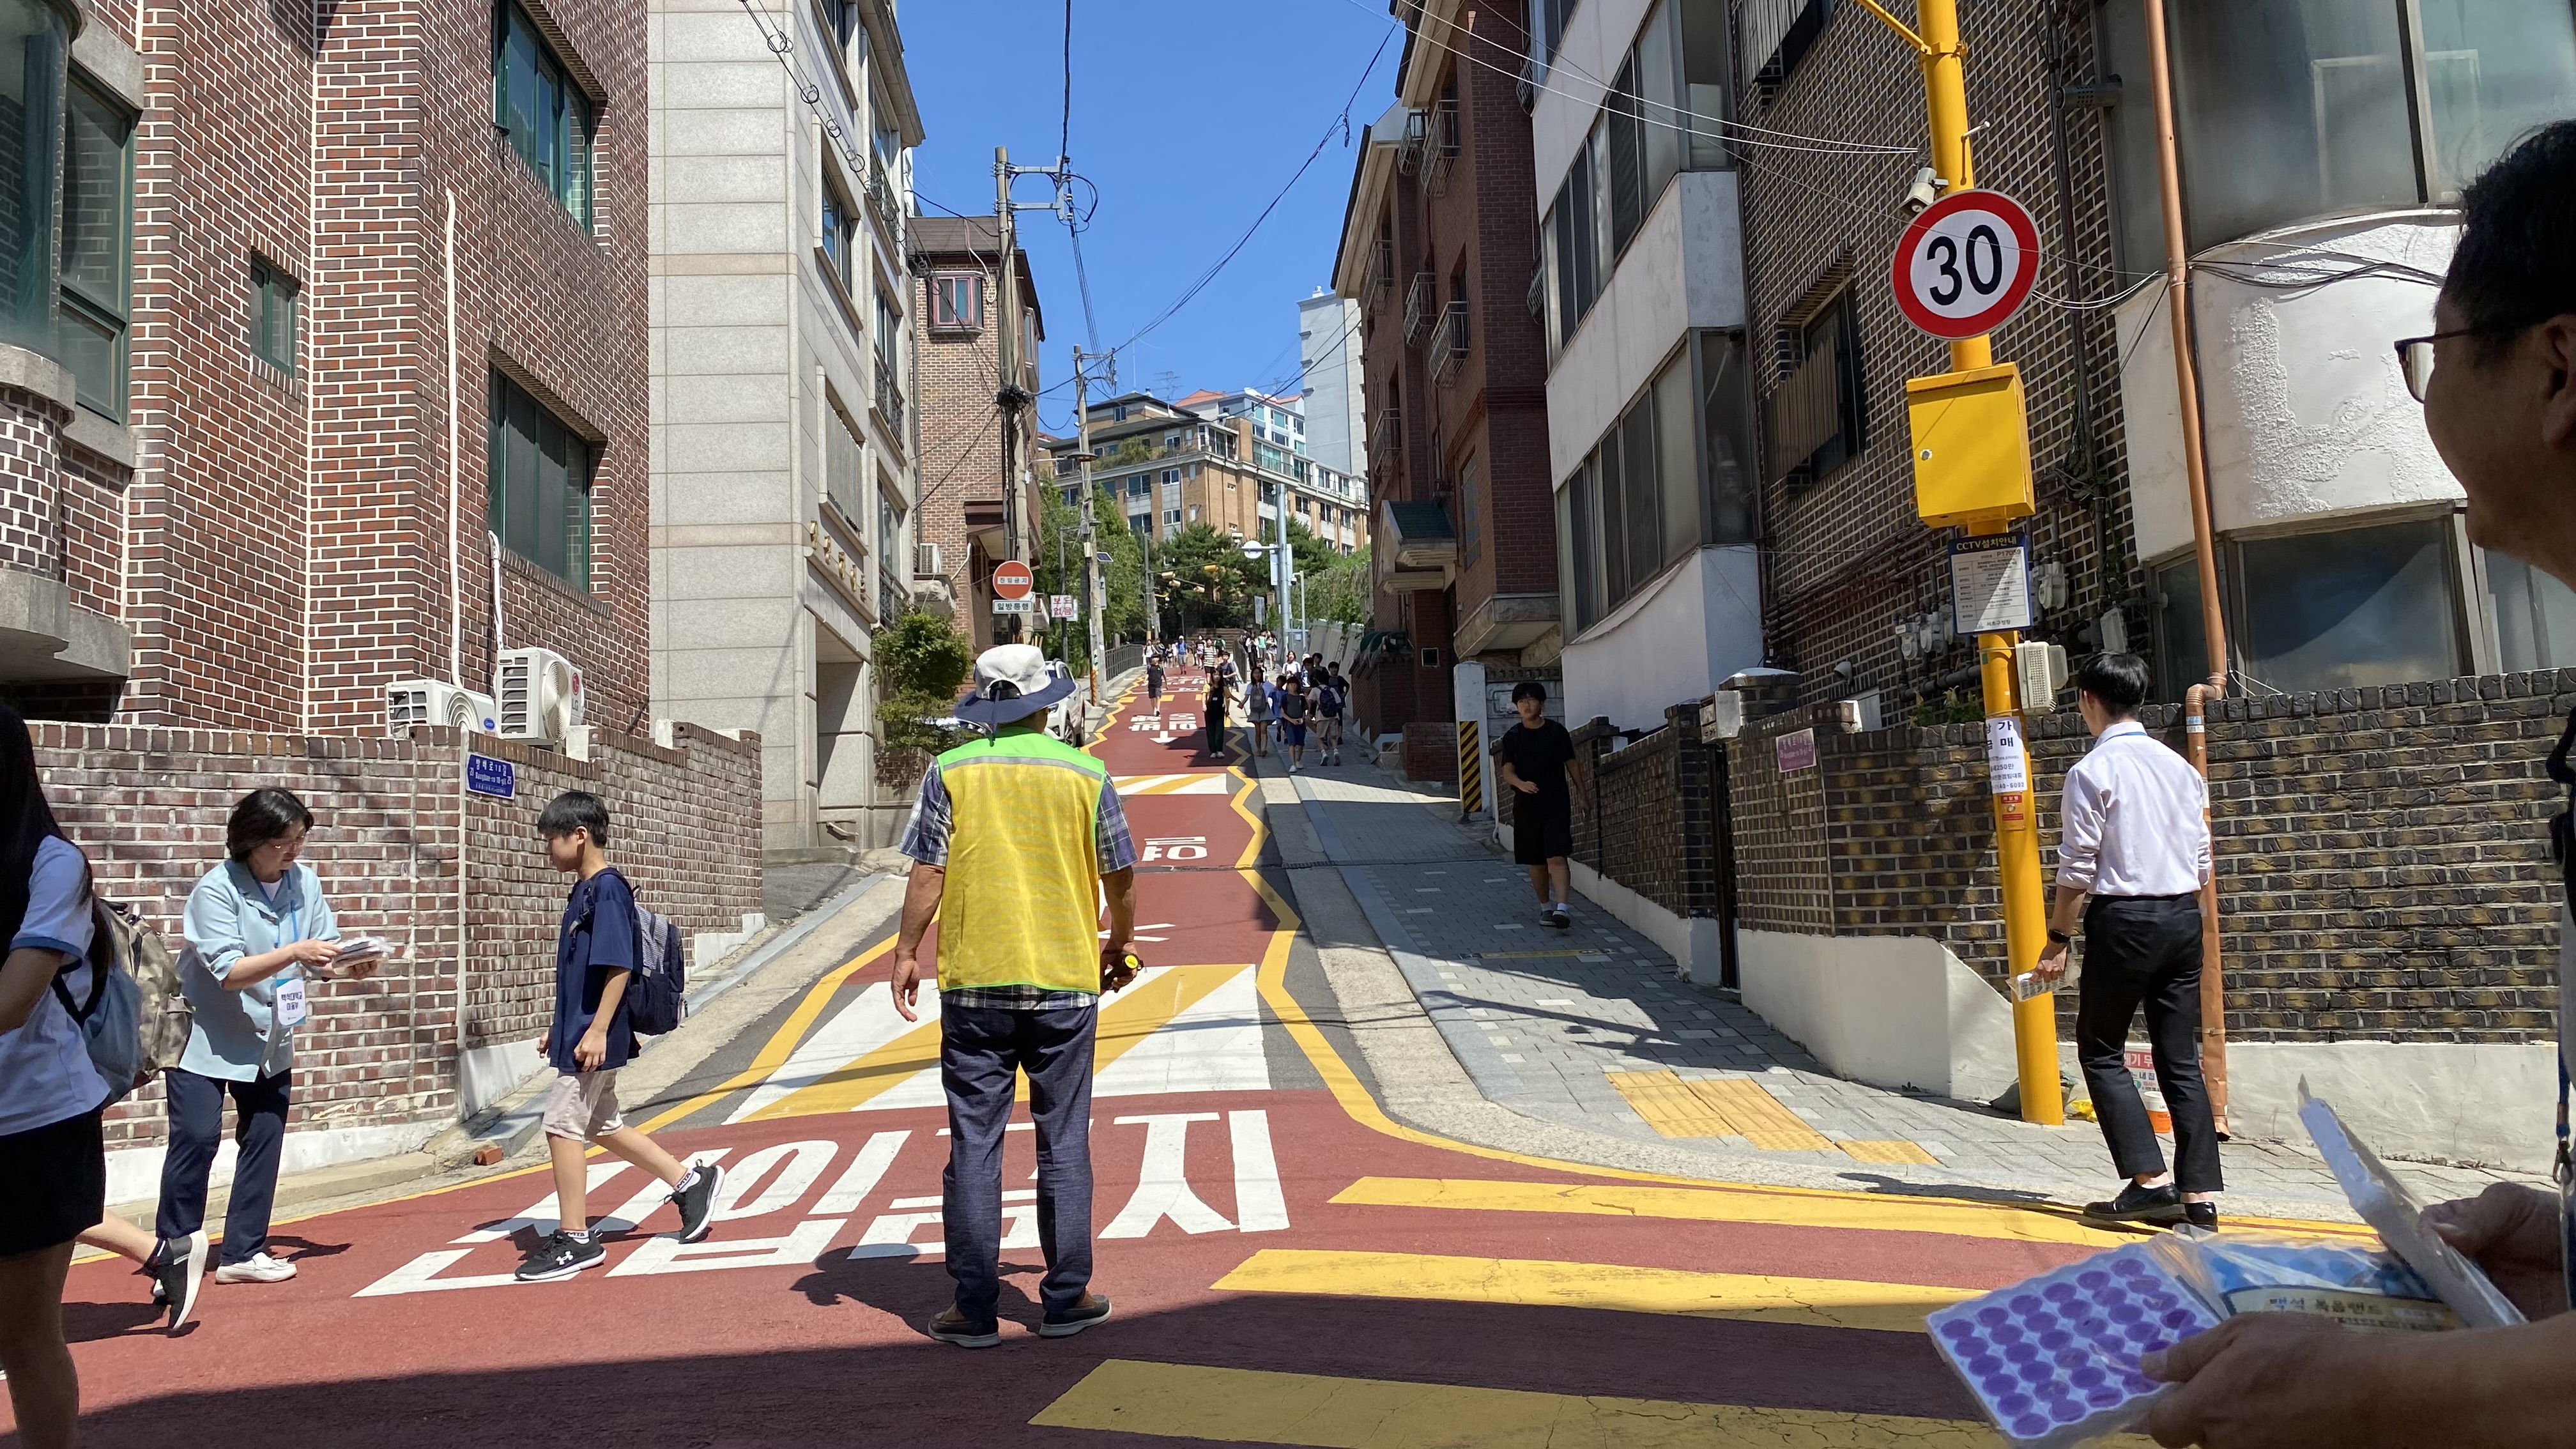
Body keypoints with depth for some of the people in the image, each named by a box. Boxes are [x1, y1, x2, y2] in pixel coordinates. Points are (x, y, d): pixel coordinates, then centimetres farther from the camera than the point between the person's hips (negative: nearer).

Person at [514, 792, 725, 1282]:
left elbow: (619, 966, -21)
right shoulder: (585, 891, 13)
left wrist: (597, 1030, -23)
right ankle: (690, 1181, 26)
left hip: (594, 1038, -10)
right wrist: (559, 1027, 22)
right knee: (602, 1126, 17)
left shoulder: (608, 890, -16)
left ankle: (574, 1239, 6)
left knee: (563, 1126, -4)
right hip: (579, 1033, 10)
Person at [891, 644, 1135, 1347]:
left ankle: (975, 1309, 9)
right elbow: (1120, 878, 6)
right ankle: (1065, 1297, 16)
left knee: (974, 1145, 5)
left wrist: (906, 953, 7)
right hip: (1065, 980, 0)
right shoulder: (1086, 774, 1)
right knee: (1064, 1143, 9)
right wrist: (1118, 945, 22)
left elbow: (928, 874, -4)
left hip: (973, 981, 0)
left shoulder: (951, 772, -2)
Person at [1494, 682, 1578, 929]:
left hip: (1556, 803, -3)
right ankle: (1546, 907, 26)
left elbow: (1571, 765, 6)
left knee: (1556, 857, -15)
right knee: (1535, 861, 10)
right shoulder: (1512, 737, 4)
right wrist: (1521, 784, -23)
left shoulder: (1557, 732, 0)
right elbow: (1507, 772, -2)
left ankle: (1562, 907, -24)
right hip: (1526, 805, 3)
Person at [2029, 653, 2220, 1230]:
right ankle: (2198, 1194, 8)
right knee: (2181, 1058, 8)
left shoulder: (2091, 771, -9)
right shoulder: (2180, 766, 11)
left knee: (2101, 1051, 5)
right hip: (2183, 917, 7)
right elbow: (2202, 859, 13)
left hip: (2123, 918, -6)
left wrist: (2058, 937, -4)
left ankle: (2149, 1179, -5)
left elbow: (2078, 867, -11)